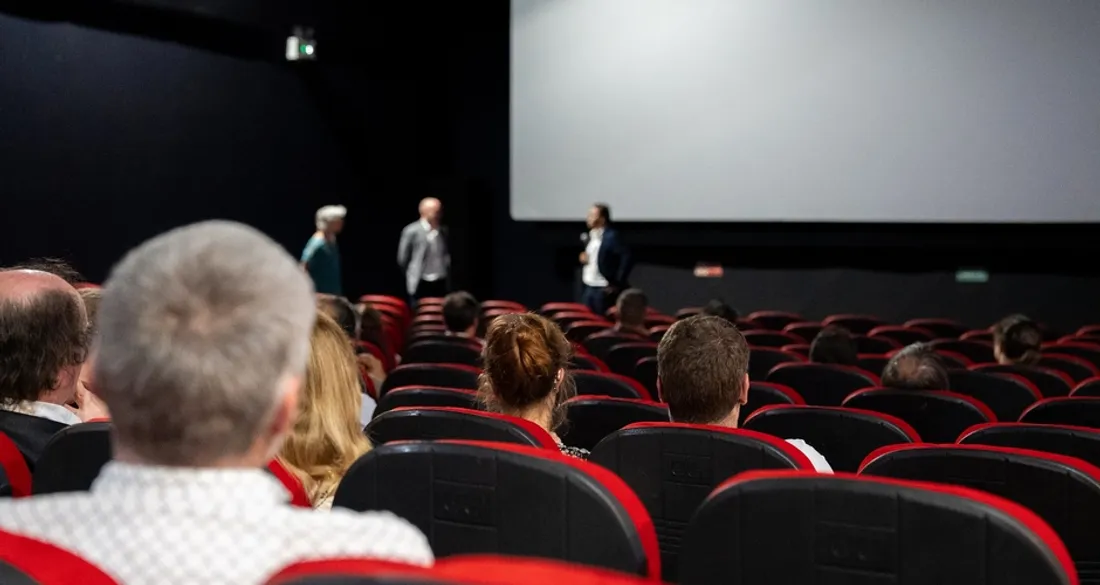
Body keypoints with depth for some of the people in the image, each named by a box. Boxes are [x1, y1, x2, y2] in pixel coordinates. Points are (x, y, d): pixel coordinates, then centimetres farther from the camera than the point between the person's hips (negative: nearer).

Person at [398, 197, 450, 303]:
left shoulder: (443, 231, 6)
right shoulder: (412, 231, -9)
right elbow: (402, 258, -2)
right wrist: (414, 274, 8)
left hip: (441, 283, 4)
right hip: (421, 284, -4)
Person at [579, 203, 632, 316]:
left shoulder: (612, 236, -15)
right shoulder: (590, 235, 11)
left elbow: (627, 258, -21)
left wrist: (617, 283, -19)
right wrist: (583, 257, 2)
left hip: (603, 290, -8)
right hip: (587, 288, 8)